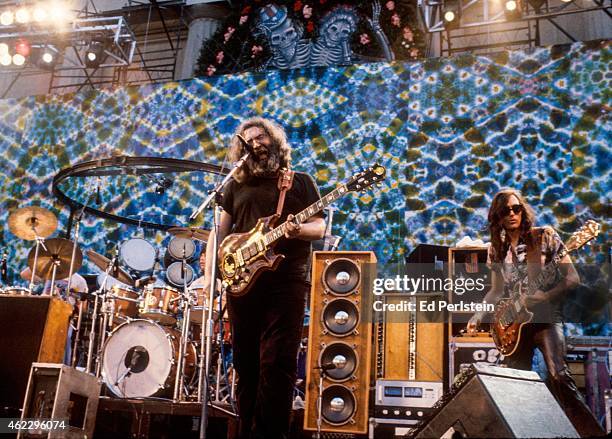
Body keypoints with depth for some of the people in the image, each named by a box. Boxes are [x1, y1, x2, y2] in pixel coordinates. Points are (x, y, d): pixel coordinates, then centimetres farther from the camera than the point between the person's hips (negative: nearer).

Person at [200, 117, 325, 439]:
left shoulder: (301, 182, 11)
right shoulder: (237, 185, 18)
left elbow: (320, 227, 5)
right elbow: (220, 230, 13)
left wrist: (299, 230, -18)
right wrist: (209, 266, -2)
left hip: (286, 281, -3)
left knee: (277, 362, -9)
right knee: (246, 363, 7)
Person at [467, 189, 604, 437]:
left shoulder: (544, 236, -1)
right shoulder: (497, 249, 10)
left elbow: (572, 278, -4)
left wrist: (546, 296, -19)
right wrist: (479, 316, 3)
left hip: (545, 316, -4)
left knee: (558, 374, -21)